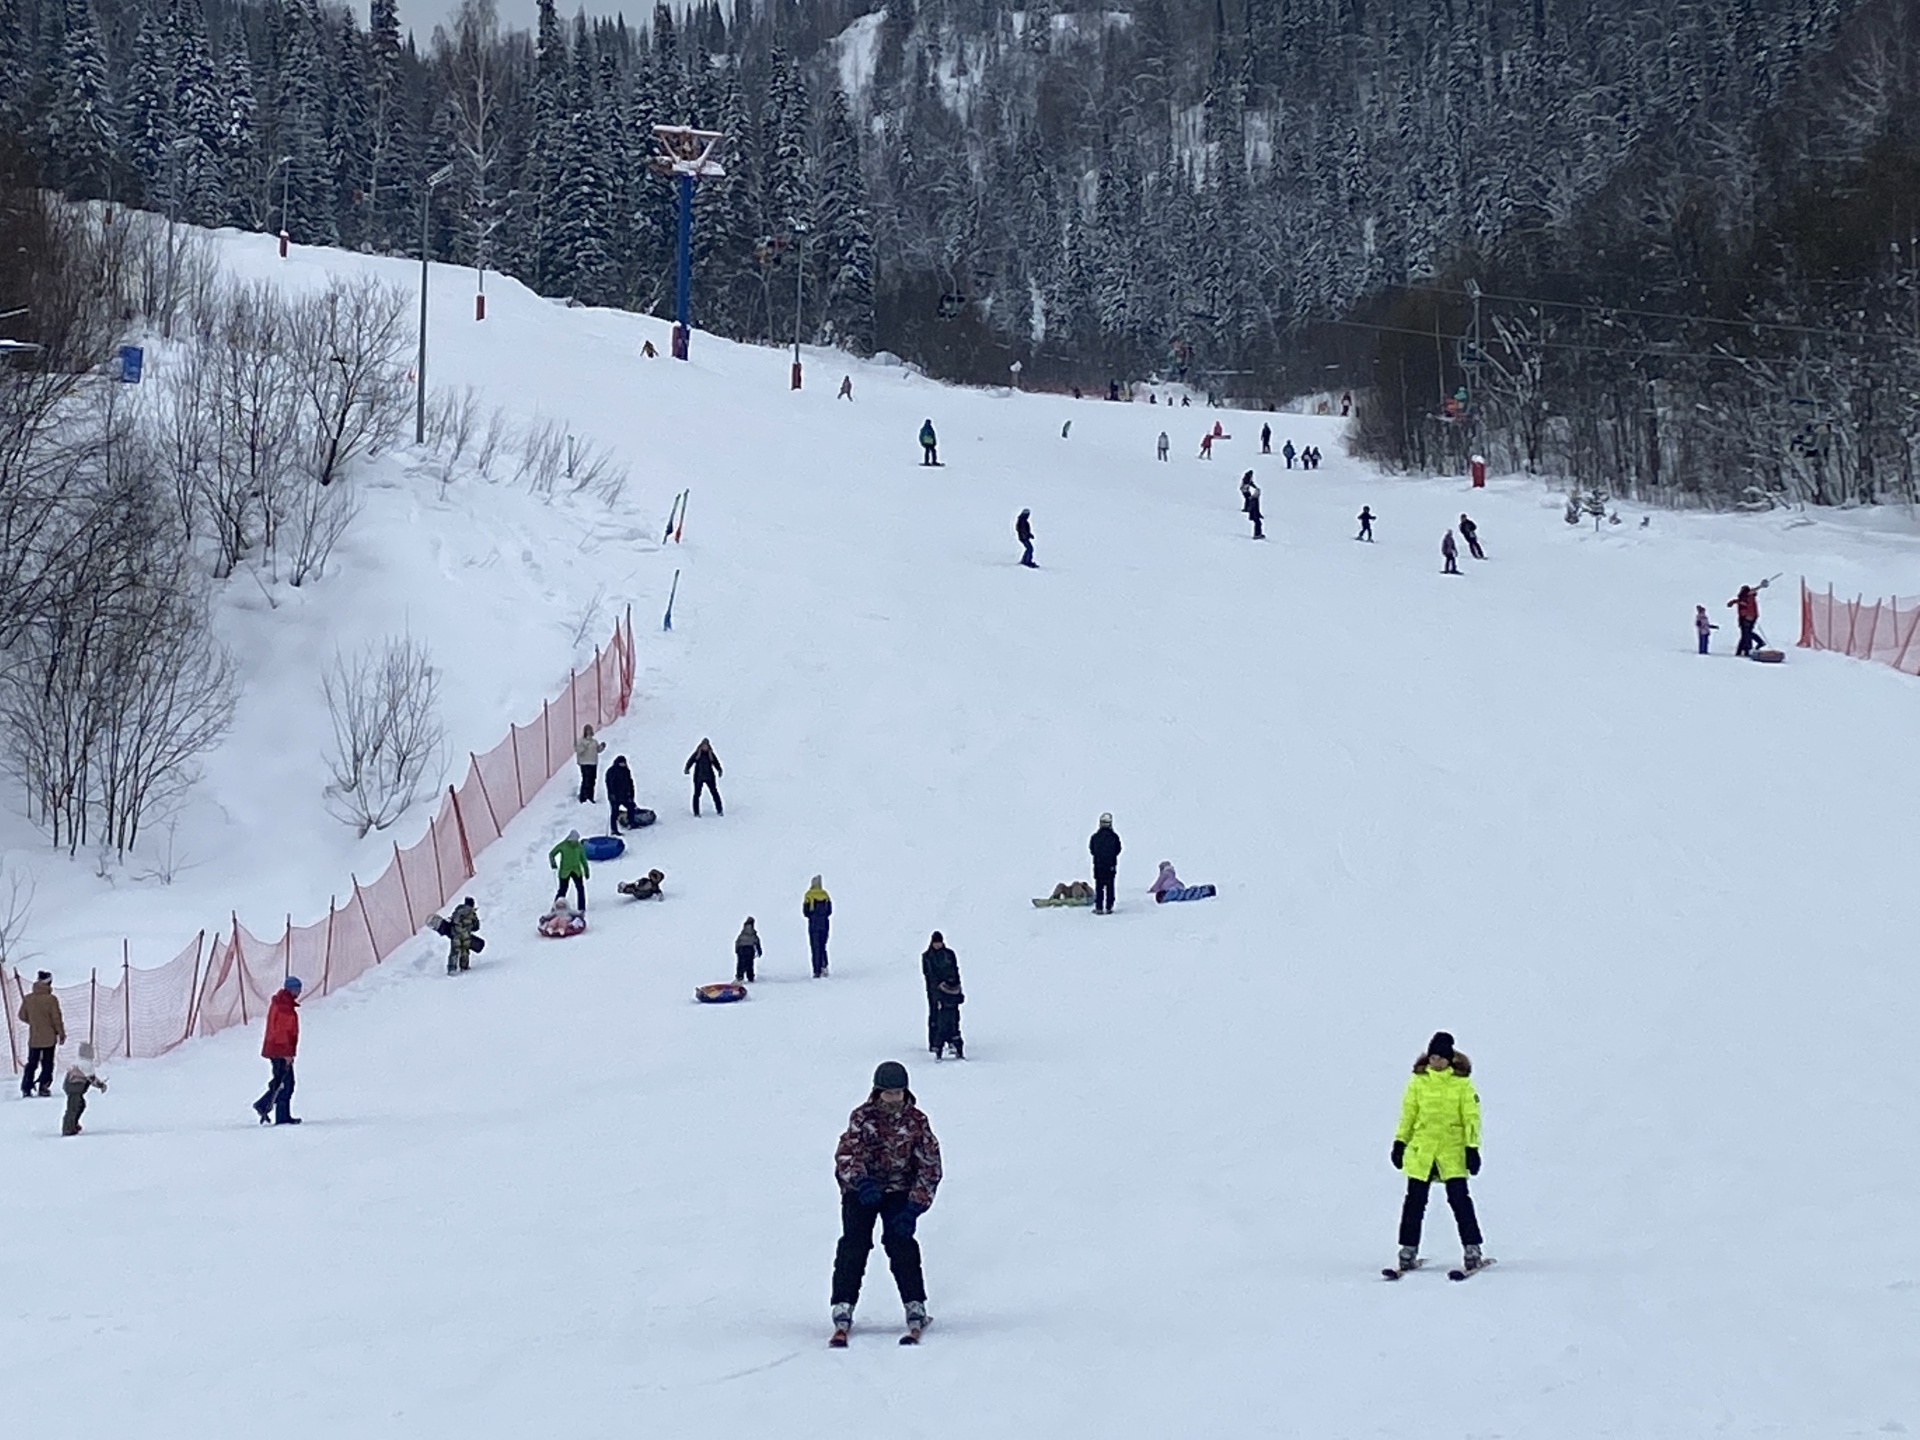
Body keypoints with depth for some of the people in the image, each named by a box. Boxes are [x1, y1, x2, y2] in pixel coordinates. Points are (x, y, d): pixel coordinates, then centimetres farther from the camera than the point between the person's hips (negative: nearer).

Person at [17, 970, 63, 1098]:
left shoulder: (27, 998, -3)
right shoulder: (51, 999, -15)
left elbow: (22, 1015, 7)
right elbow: (57, 1018, -12)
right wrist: (61, 1034, 0)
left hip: (33, 1038, 3)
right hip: (49, 1038, -3)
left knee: (31, 1064, 12)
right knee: (47, 1064, 7)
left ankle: (26, 1088, 7)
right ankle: (43, 1088, 2)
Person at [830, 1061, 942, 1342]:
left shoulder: (916, 1122, -5)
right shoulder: (862, 1117, -7)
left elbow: (929, 1166, -4)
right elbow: (846, 1153, -19)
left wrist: (915, 1207, -14)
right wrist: (861, 1181, -39)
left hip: (899, 1191, 0)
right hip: (860, 1189, 0)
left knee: (901, 1245, -15)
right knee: (853, 1246, -13)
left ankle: (915, 1308, -8)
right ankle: (843, 1310, -11)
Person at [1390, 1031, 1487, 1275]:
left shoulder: (1462, 1083, 0)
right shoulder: (1418, 1082, 5)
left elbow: (1471, 1117, 0)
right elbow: (1407, 1114, 11)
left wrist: (1472, 1148, -7)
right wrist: (1400, 1142, 8)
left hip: (1453, 1150, -2)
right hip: (1421, 1149, 2)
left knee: (1459, 1199, -8)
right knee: (1415, 1201, 3)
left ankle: (1472, 1249, -2)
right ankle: (1408, 1250, 12)